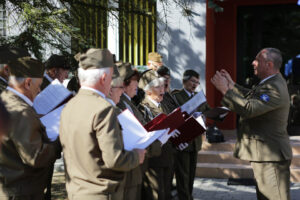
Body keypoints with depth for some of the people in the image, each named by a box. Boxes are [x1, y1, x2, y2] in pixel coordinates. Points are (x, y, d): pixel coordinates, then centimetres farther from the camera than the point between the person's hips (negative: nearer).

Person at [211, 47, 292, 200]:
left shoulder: (275, 88, -23)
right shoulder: (271, 83, 12)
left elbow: (249, 109, -32)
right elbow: (251, 96, 25)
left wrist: (225, 90, -25)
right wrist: (232, 85, 19)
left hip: (270, 156, -11)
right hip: (265, 154, 11)